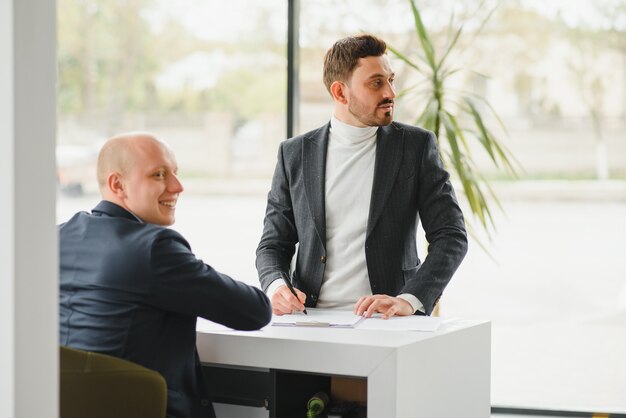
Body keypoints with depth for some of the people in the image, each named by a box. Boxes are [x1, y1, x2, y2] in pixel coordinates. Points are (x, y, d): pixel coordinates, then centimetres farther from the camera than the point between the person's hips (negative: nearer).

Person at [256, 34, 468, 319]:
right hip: (313, 322, 1)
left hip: (388, 323, -1)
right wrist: (275, 286, -11)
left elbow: (451, 237, -1)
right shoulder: (295, 154, 8)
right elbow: (273, 244, 12)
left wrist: (409, 299, -16)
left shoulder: (417, 146, 4)